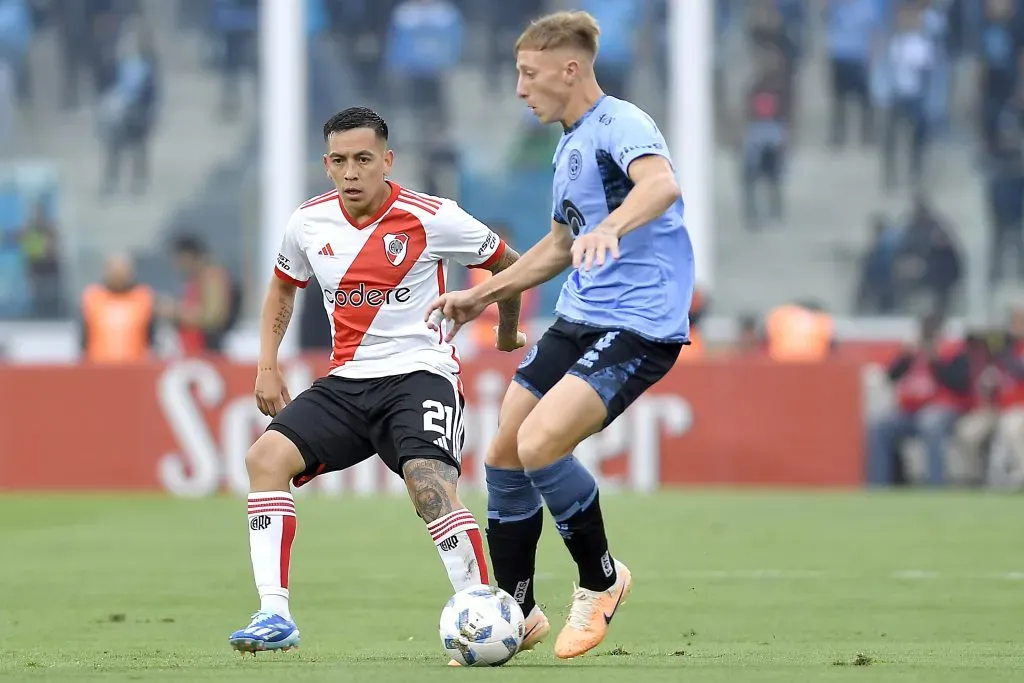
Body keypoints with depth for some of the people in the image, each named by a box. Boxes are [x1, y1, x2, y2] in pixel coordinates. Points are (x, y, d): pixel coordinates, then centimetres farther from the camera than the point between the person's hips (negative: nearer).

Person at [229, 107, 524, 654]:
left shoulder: (431, 219, -10)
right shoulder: (309, 224, 3)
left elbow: (507, 264, 6)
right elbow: (283, 287, 25)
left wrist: (508, 334, 21)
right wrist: (267, 367, 15)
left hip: (420, 372, -5)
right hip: (346, 382, 5)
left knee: (427, 481, -30)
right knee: (265, 455, -16)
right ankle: (275, 616, -18)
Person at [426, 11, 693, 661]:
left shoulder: (621, 125, -13)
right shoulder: (570, 144, 17)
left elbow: (662, 185, -36)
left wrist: (609, 227, -54)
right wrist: (482, 295, 32)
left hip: (639, 324, -10)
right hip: (579, 318, 10)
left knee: (539, 444, -24)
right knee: (503, 457, 6)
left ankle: (601, 581, -1)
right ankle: (517, 614, 22)